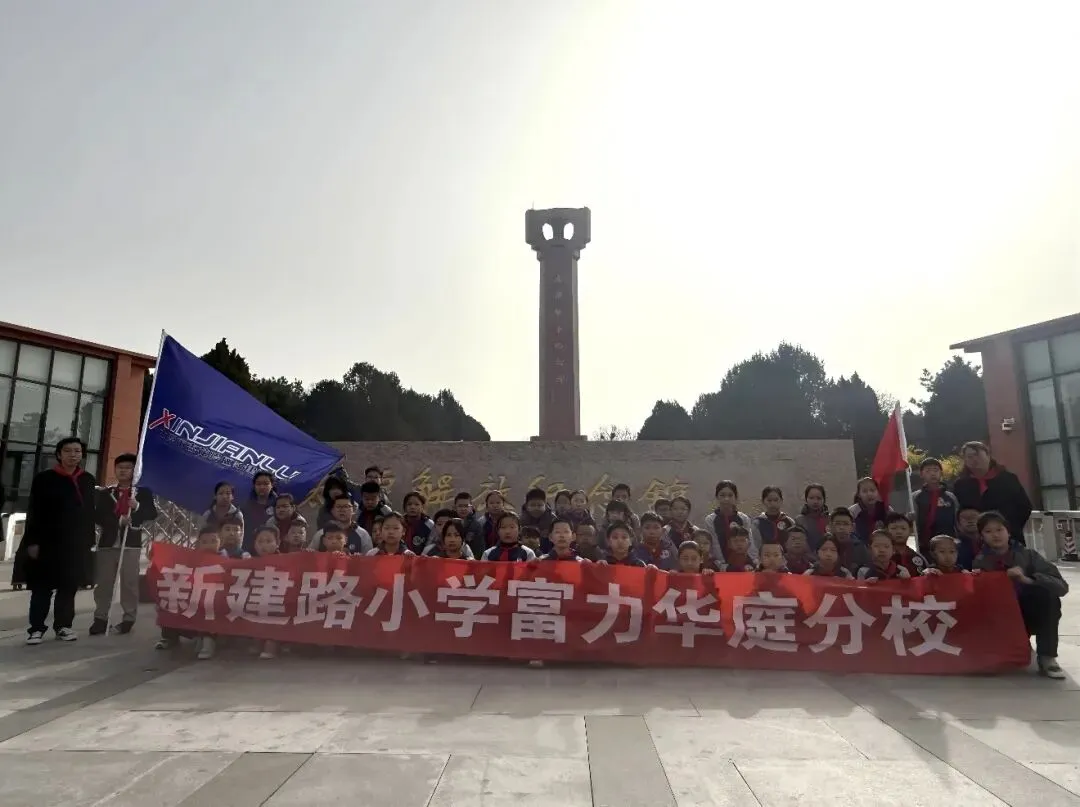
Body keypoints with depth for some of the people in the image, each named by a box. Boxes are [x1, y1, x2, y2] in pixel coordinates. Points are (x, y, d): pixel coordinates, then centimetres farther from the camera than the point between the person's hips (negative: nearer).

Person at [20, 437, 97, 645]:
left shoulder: (88, 480, 8)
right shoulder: (44, 479, -2)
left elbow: (90, 513, 9)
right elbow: (34, 513, -4)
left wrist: (89, 541, 6)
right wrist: (32, 541, -9)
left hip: (77, 545, 3)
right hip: (48, 543, -3)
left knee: (68, 588, 9)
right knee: (42, 588, 3)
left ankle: (63, 625, 18)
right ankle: (36, 628, 12)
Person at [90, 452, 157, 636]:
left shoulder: (143, 492, 7)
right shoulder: (104, 492, 13)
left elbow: (152, 514, -1)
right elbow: (97, 515, 2)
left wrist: (137, 506, -19)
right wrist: (118, 520, -14)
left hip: (131, 544, -2)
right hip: (107, 542, 2)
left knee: (129, 582, 1)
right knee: (103, 582, 4)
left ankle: (128, 619, 7)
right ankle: (100, 618, 12)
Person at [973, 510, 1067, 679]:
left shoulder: (1027, 555, -5)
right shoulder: (979, 562, -3)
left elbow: (1062, 586, -15)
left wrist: (1028, 579, -30)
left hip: (1028, 616, 1)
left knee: (1048, 594, -28)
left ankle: (1047, 658, -16)